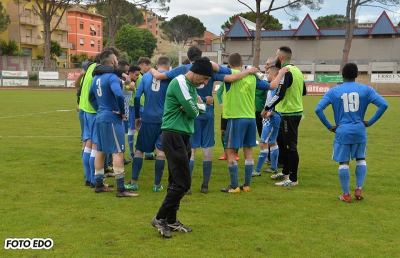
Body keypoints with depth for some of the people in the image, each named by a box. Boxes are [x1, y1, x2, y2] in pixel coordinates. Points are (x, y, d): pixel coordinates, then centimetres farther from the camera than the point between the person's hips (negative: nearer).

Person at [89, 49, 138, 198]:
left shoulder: (96, 78, 12)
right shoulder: (112, 77, -16)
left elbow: (91, 97, 24)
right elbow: (119, 95, -31)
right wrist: (122, 112, -16)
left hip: (100, 117, 9)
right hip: (112, 118, -9)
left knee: (100, 151, 15)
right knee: (118, 152, -7)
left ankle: (99, 185, 23)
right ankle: (121, 189, -7)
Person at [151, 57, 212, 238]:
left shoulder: (191, 86, 16)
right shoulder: (179, 83, -15)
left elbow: (200, 108, 12)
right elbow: (192, 111, -19)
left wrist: (196, 106, -9)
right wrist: (194, 107, 3)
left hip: (183, 136, 10)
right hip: (174, 136, -10)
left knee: (176, 181, 13)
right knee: (183, 183, -10)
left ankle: (171, 220, 20)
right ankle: (160, 218, -1)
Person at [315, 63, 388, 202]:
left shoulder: (334, 91, 0)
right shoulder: (366, 89, 1)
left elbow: (318, 109, -7)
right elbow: (383, 105, -7)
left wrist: (329, 126, 0)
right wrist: (370, 122, 0)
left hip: (342, 131, -1)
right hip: (360, 130, 1)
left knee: (343, 163, 6)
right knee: (361, 159, 20)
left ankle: (346, 194, 10)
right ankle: (359, 189, 13)